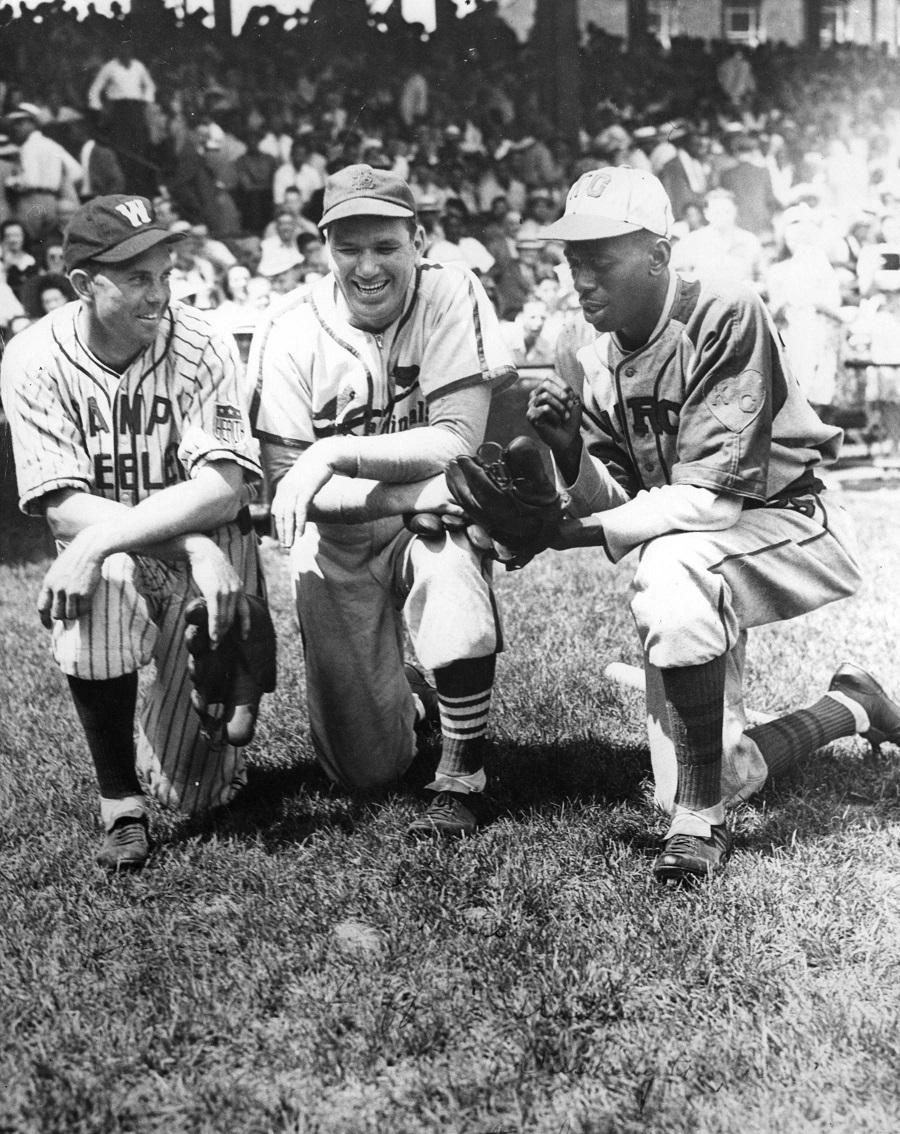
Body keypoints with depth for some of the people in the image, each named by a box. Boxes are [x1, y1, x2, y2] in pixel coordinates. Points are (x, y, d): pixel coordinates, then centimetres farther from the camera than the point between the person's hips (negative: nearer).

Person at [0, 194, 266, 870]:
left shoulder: (202, 349, -12)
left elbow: (222, 488, -22)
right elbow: (62, 506, -17)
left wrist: (100, 538, -32)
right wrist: (192, 544, -28)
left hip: (207, 553, -1)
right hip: (111, 560, 1)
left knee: (191, 787, -11)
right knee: (98, 589, -38)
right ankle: (120, 804, -18)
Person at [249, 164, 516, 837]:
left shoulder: (452, 297, -12)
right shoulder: (289, 332, -10)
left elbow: (458, 442, -19)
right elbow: (286, 485, -13)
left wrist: (335, 454, -30)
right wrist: (413, 490, -26)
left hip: (433, 519, -1)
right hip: (337, 540, 1)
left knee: (452, 560, -38)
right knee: (363, 769, -1)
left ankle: (461, 780, -16)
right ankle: (402, 702, 39)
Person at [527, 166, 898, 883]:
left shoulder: (725, 316, -20)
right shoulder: (595, 368, 0)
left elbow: (714, 494, -27)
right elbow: (619, 504, -1)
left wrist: (570, 533, -29)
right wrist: (570, 455, -22)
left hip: (791, 523, -7)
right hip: (695, 561, 7)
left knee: (670, 573, -40)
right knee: (704, 784, 2)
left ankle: (701, 823, -25)